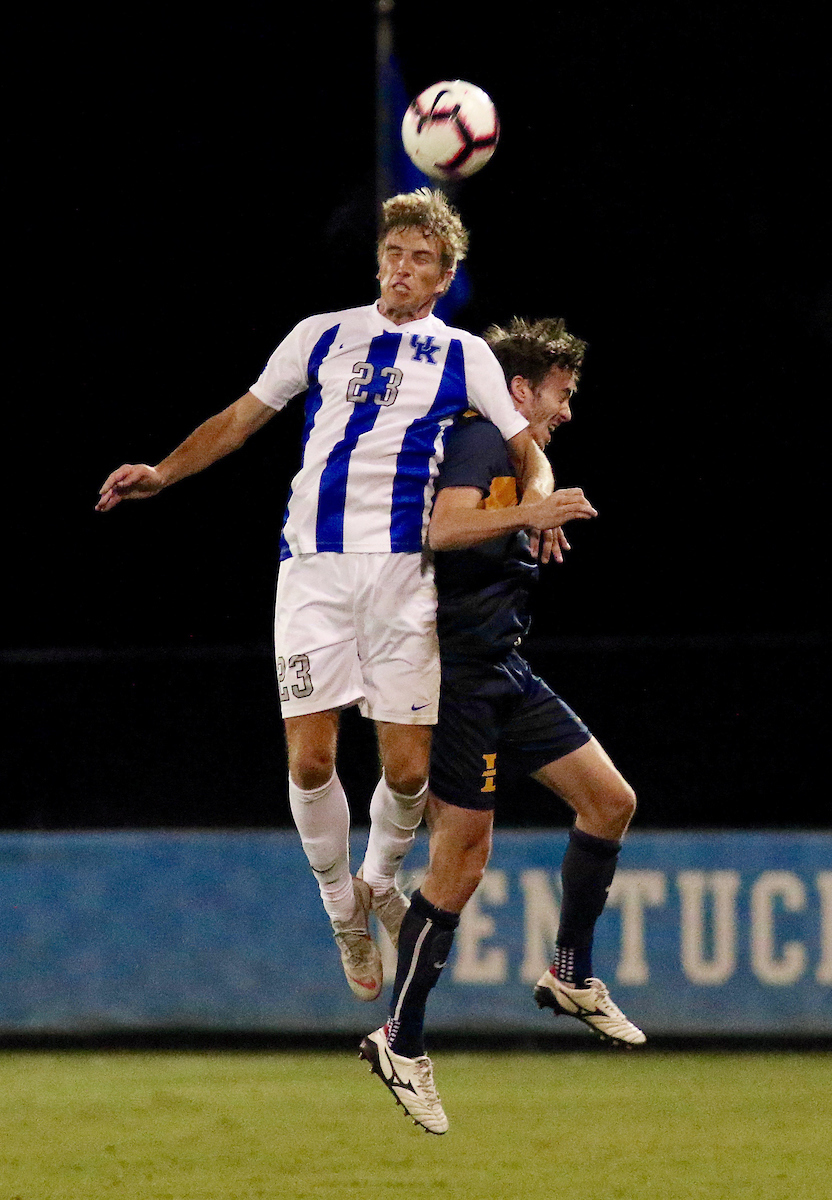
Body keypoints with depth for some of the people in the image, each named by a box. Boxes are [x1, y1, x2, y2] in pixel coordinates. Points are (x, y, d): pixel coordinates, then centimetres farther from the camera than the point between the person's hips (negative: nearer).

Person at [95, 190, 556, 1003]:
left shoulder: (464, 357, 11)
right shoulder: (322, 336, 13)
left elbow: (526, 450, 13)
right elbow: (243, 418, 19)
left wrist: (535, 506, -8)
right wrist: (163, 473, 8)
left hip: (403, 569, 0)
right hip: (313, 565, 0)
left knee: (409, 769, -6)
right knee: (310, 760, -8)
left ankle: (380, 876, 25)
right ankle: (343, 908, 14)